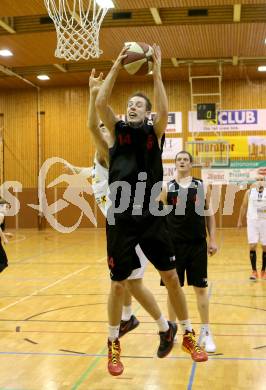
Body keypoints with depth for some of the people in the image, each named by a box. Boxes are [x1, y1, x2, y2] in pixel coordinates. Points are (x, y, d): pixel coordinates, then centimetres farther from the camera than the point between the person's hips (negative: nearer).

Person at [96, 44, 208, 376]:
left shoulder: (155, 132, 5)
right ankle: (113, 344, 23)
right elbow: (100, 103, -10)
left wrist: (157, 72, -16)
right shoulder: (116, 130, 7)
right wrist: (116, 66, -9)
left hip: (152, 217, 0)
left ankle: (187, 336, 24)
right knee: (118, 284, 5)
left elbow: (164, 110, -16)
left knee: (171, 277, 7)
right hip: (121, 219, 0)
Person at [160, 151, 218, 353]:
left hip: (198, 245, 0)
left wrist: (213, 240, 0)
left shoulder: (201, 186, 4)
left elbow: (209, 214, 7)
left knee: (201, 288, 6)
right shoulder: (167, 188, 2)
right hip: (174, 245, 0)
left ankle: (206, 332, 17)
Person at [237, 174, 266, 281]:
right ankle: (254, 271, 4)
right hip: (252, 221, 0)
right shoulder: (249, 192, 3)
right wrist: (240, 221, 11)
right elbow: (244, 206, 11)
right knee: (252, 246, -7)